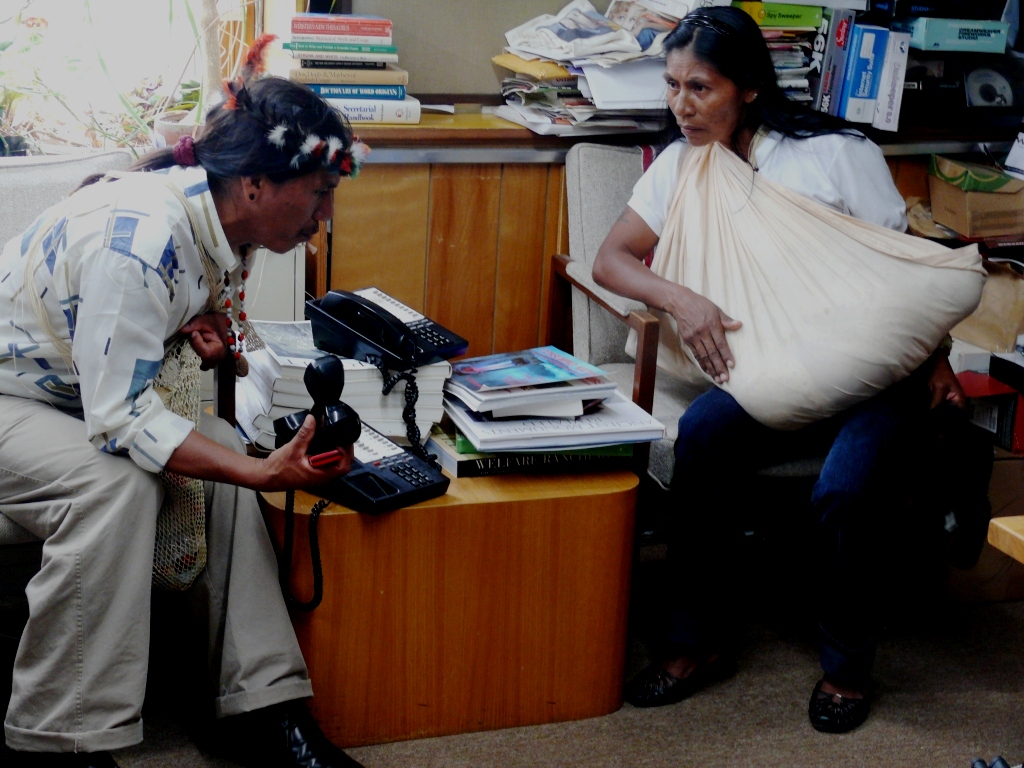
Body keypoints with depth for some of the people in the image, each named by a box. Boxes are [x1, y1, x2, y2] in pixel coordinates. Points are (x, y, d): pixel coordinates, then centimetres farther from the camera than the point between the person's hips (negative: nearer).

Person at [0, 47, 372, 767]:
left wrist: (200, 325, -8)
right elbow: (118, 418, -34)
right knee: (115, 480, -33)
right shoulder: (138, 239, -34)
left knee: (222, 447, -10)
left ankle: (265, 708, -9)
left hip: (71, 393, 9)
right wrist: (264, 473, -39)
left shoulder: (215, 222, -5)